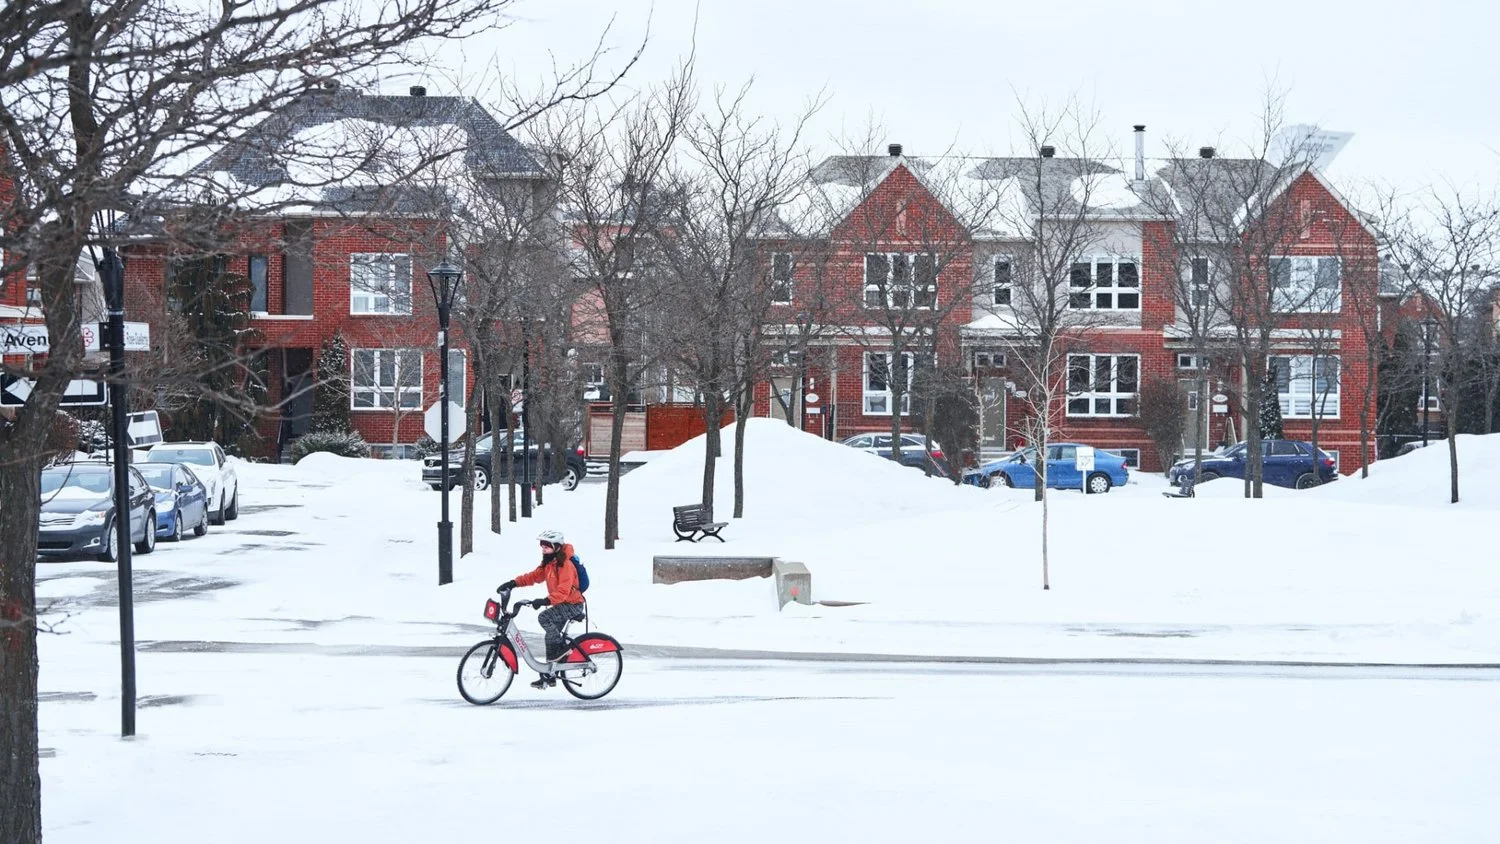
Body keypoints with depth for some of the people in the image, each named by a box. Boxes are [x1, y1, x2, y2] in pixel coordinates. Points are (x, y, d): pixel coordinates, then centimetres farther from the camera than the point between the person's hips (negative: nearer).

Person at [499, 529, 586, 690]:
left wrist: (546, 601, -42)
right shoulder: (548, 564, 11)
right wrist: (514, 583, -8)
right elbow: (534, 576, 6)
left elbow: (563, 590, -29)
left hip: (572, 604, -9)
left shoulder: (565, 565, -19)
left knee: (544, 617, -28)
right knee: (551, 637, 7)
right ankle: (549, 675, 14)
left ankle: (561, 648, -16)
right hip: (561, 604, 9)